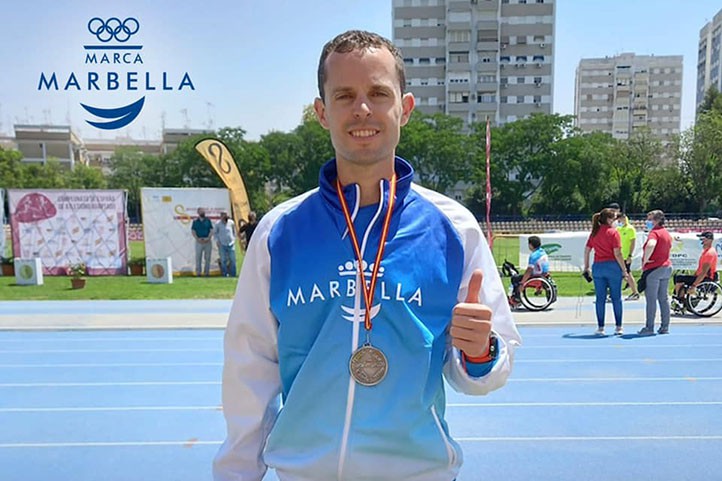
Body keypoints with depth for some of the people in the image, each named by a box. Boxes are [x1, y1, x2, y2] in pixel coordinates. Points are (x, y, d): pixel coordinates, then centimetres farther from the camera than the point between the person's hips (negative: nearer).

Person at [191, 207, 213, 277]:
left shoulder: (208, 220, 8)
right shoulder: (195, 221, 7)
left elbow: (211, 230, 4)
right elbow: (193, 231, 3)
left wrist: (208, 238, -11)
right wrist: (197, 239, -11)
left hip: (207, 241, 1)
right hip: (199, 242, -1)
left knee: (208, 258, 1)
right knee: (198, 258, 0)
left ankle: (206, 272, 6)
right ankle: (198, 273, 4)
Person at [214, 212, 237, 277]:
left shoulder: (231, 223, 2)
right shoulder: (218, 224, -1)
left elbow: (234, 231, 17)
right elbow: (214, 233, 10)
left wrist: (234, 239, 9)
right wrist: (217, 240, 0)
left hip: (231, 244, 1)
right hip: (222, 245, -1)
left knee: (232, 260, 0)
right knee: (223, 260, 0)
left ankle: (233, 275, 7)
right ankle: (225, 274, 7)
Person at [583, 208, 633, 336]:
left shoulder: (594, 232, 8)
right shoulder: (613, 232, -7)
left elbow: (587, 250, 9)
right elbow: (617, 254, -11)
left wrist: (586, 267, 18)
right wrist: (624, 270, -6)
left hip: (597, 267, 4)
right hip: (612, 266, -4)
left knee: (600, 298, 6)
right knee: (616, 298, 6)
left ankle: (600, 327, 9)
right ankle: (618, 327, 11)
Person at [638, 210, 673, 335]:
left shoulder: (654, 232, -14)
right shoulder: (666, 233, 15)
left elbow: (650, 245, -35)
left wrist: (645, 260, -23)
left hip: (653, 269, -9)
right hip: (667, 267, 9)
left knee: (651, 299, -4)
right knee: (664, 298, 13)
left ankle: (649, 327, -1)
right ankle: (665, 327, 16)